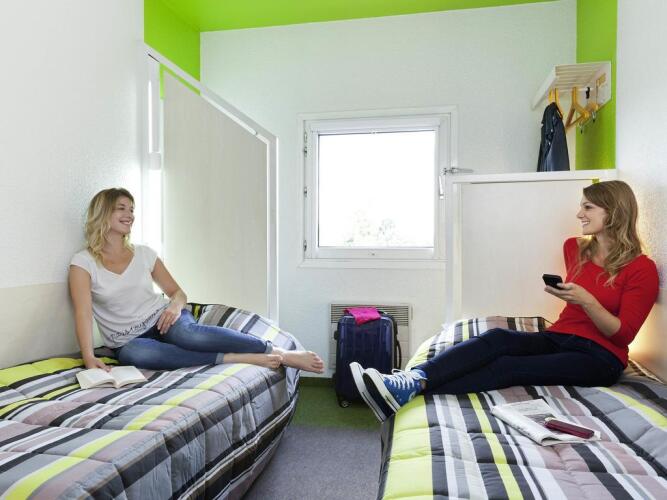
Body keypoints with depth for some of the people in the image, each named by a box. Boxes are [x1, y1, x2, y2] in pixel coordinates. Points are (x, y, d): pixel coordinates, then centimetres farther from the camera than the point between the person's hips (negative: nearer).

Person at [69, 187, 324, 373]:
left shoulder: (143, 253, 6)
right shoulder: (83, 262, -3)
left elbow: (177, 291, 10)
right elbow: (83, 312, -15)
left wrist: (175, 304, -14)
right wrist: (89, 357, -29)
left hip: (162, 319, 2)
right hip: (129, 340, -1)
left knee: (188, 334, -34)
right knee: (136, 354, -39)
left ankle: (278, 352, -34)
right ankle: (232, 358, -39)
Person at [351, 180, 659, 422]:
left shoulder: (642, 269, -4)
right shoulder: (575, 249, 12)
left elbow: (623, 334, -10)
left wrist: (587, 301, -22)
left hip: (599, 357, -5)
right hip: (557, 338, 5)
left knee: (510, 367, -32)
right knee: (497, 338, -29)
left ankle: (408, 392, -46)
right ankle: (409, 380, -47)